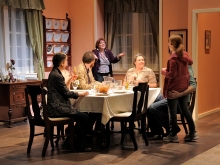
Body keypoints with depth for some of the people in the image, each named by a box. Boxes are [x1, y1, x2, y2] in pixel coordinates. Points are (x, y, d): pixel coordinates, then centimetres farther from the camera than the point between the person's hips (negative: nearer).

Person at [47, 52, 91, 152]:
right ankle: (79, 145, -2)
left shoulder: (54, 73, 14)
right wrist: (80, 94, -2)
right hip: (57, 109, -10)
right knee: (84, 117, -11)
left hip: (56, 106, 10)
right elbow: (66, 93, -14)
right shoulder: (57, 76, -18)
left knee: (81, 115, 12)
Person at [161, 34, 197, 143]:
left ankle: (173, 135, 8)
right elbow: (190, 62, 26)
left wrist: (164, 72, -6)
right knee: (185, 109, 19)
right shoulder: (185, 54, 4)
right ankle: (192, 131, 26)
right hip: (184, 87, 8)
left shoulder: (173, 58, -21)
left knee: (172, 112, 2)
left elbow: (172, 75, -24)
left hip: (174, 88, -8)